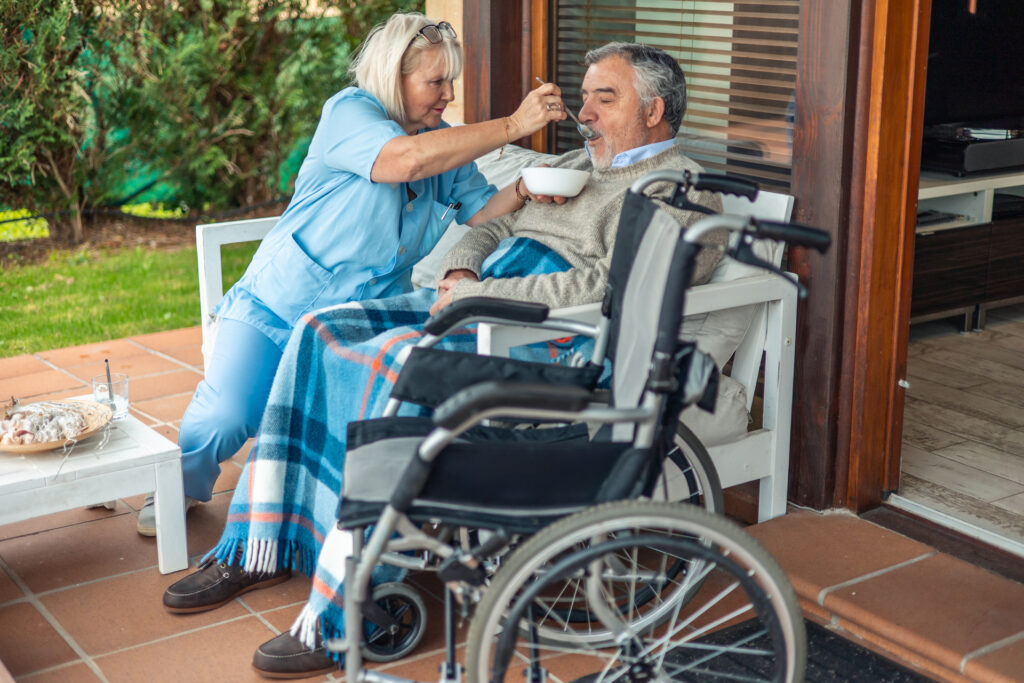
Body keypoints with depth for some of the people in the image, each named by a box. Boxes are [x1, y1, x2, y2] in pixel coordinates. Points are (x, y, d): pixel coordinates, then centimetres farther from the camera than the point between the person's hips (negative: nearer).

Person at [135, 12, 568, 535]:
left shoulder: (444, 142, 11)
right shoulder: (349, 111, -11)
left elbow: (482, 212, 5)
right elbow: (407, 158, -29)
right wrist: (512, 126, -26)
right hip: (279, 304, -5)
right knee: (226, 417, -21)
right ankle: (184, 483, 14)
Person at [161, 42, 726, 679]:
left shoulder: (684, 189, -1)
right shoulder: (576, 163, 28)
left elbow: (610, 285, -16)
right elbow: (488, 228, 26)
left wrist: (482, 295, -16)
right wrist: (459, 275, 2)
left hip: (556, 338, -9)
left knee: (399, 360, -33)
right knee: (320, 333, -8)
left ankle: (344, 614, -28)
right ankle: (260, 546, -2)